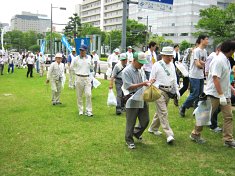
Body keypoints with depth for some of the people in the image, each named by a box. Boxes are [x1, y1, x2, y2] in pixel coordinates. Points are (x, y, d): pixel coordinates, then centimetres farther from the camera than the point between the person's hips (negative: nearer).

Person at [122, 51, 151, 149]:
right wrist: (142, 84, -24)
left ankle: (136, 133, 40)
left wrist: (148, 83, -4)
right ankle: (129, 141, 21)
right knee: (131, 123, 4)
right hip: (132, 101, -7)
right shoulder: (126, 71, -14)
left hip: (142, 99, 7)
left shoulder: (141, 70, 10)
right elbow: (129, 87, -19)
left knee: (145, 120, 14)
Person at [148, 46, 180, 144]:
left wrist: (176, 91, 14)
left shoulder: (172, 65, 11)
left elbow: (174, 79, 18)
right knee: (163, 112, -10)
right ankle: (169, 135, -13)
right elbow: (152, 79, -4)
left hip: (168, 91, 7)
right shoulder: (157, 65, -6)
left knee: (160, 111, 16)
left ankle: (153, 129, 33)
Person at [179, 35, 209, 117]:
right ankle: (183, 108, 7)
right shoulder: (197, 50, -14)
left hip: (201, 76, 8)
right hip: (194, 76, -8)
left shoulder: (205, 51, 11)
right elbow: (198, 64, -19)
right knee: (195, 94, -8)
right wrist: (204, 65, -2)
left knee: (200, 94, 9)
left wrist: (201, 63, -10)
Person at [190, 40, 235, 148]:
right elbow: (216, 78, -24)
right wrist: (221, 95, -24)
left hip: (225, 94, 9)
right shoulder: (218, 61, -19)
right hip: (214, 94, -9)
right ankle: (195, 134, 19)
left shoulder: (226, 60, 12)